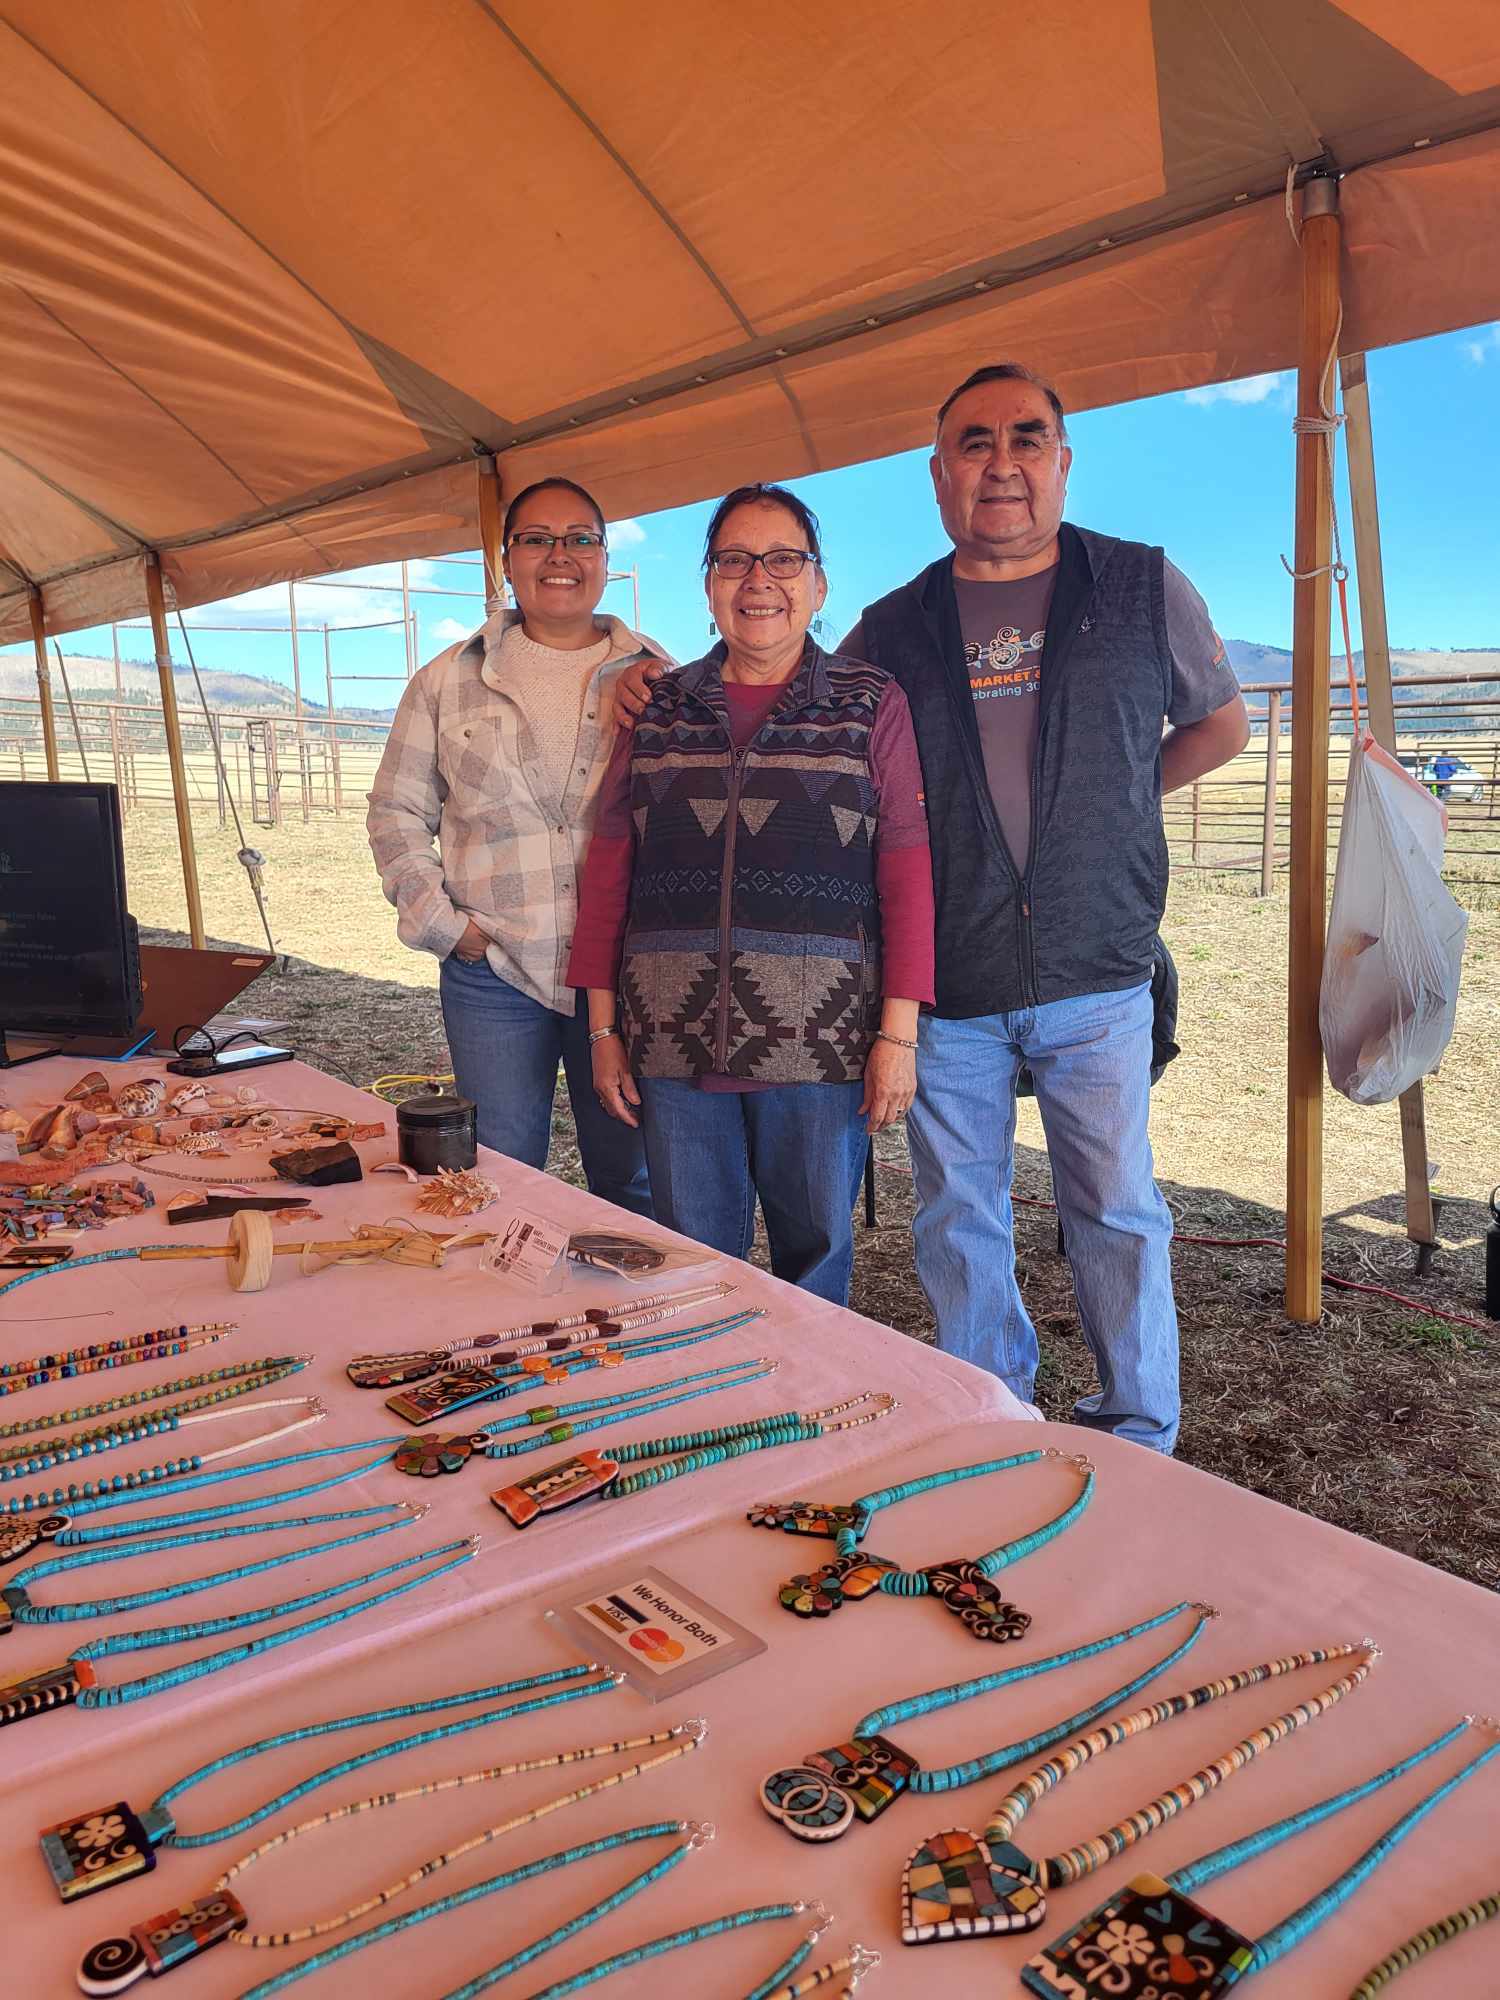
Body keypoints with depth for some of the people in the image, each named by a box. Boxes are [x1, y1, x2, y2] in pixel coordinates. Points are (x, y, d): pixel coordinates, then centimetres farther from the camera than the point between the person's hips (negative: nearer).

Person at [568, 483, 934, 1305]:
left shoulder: (872, 705, 3)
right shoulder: (658, 708, 10)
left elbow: (907, 873, -1)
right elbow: (608, 869, 10)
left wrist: (898, 1031, -8)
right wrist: (603, 1027, 6)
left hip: (819, 1041, -2)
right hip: (674, 1043, 2)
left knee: (815, 1255, 10)